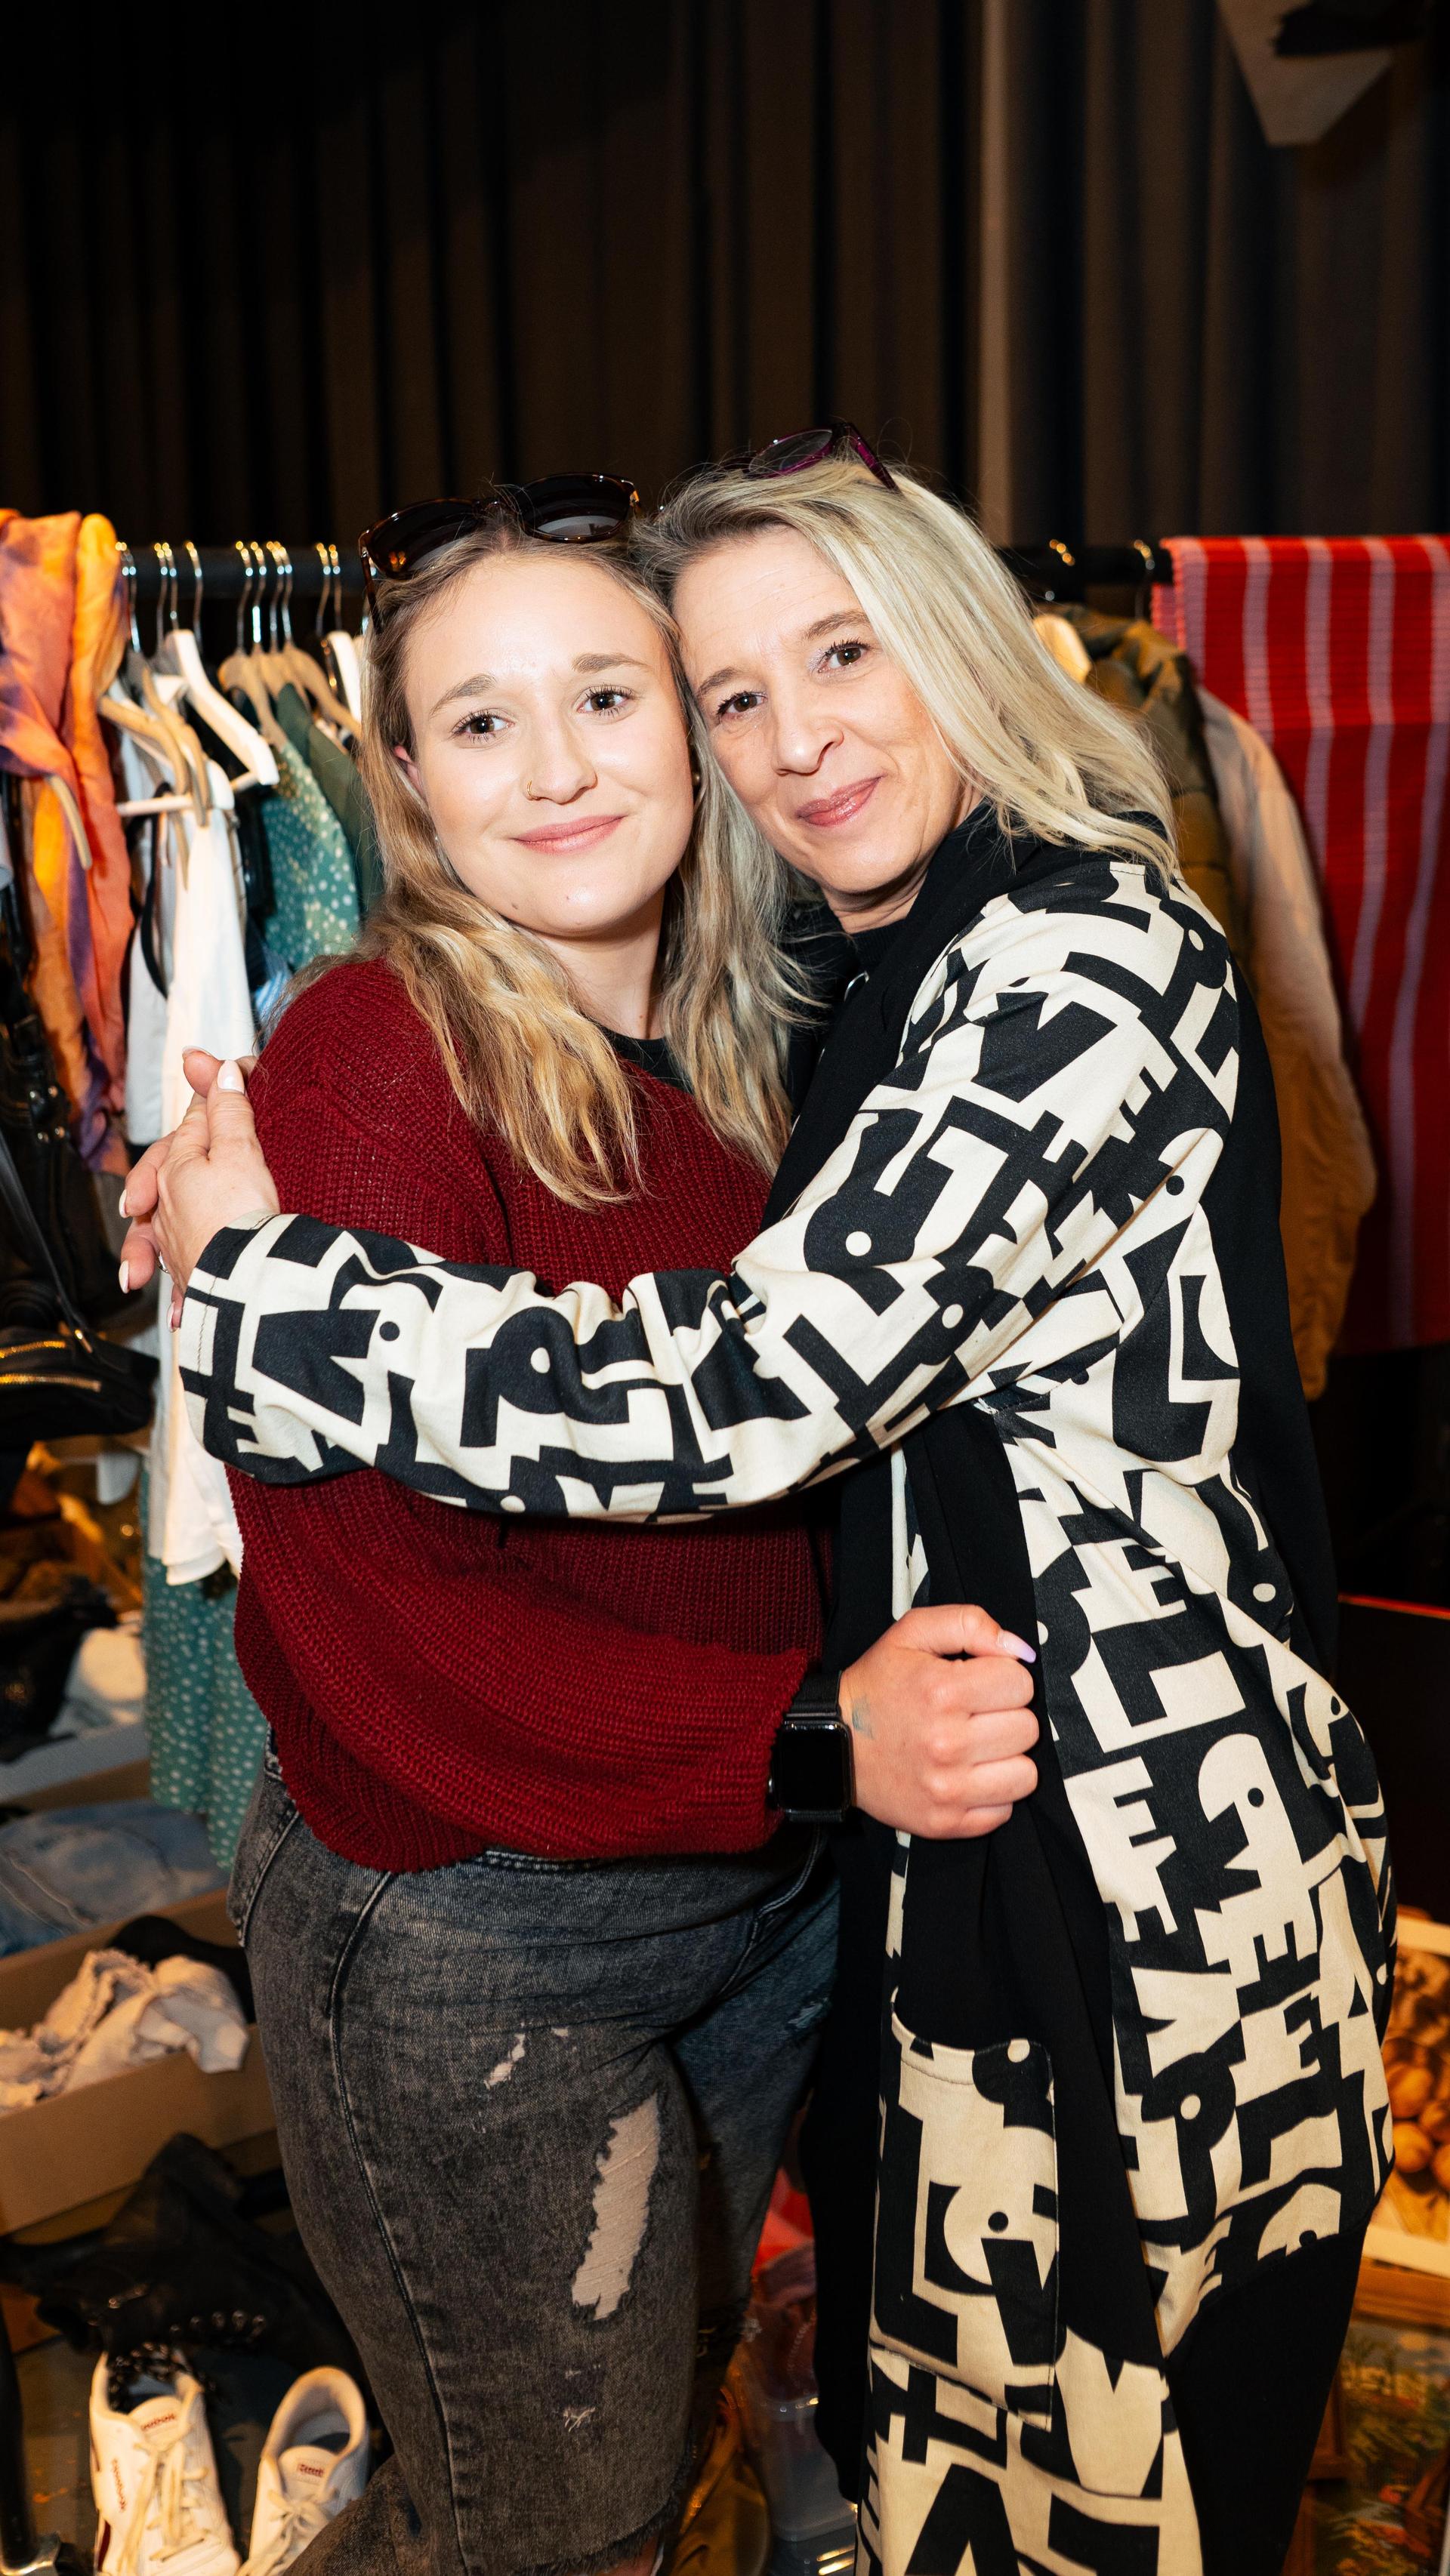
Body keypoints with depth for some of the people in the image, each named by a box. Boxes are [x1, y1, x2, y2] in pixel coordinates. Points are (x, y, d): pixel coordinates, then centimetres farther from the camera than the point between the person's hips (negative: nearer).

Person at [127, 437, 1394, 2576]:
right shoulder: (911, 977, 10)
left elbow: (742, 1396, -29)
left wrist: (248, 1275, -20)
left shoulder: (1082, 959, -21)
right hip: (964, 1826, 9)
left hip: (1137, 1868, -8)